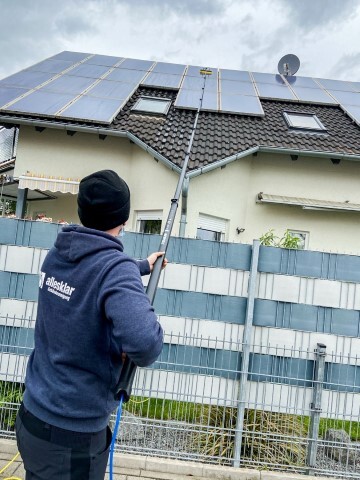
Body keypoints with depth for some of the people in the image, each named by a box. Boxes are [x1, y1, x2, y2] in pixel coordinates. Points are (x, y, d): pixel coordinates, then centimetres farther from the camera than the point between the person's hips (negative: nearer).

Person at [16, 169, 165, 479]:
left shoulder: (57, 255, -4)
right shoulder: (116, 267, -26)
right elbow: (144, 340, -42)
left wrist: (143, 267, 29)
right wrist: (141, 355, -18)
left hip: (31, 418, 6)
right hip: (72, 436, -6)